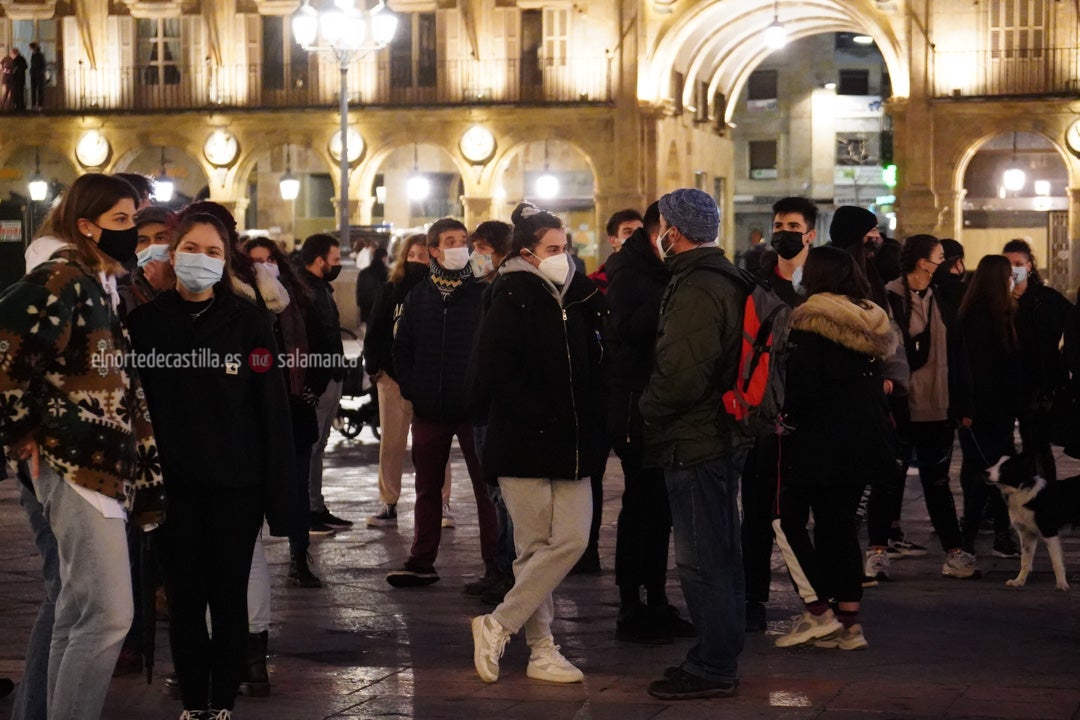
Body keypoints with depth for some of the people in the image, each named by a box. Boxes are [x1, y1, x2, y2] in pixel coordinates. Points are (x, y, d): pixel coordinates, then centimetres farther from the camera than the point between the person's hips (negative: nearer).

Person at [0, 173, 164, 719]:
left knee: (78, 614, 14)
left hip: (101, 464, 10)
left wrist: (142, 476, 16)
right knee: (107, 615, -13)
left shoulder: (103, 284, 17)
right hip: (78, 465, -10)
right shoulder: (62, 278, -12)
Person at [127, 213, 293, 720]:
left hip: (234, 485, -1)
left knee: (229, 599, 5)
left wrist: (278, 495, -9)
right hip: (172, 483, 1)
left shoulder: (248, 322, -3)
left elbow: (273, 411, -5)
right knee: (184, 599, 7)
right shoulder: (145, 322, 1)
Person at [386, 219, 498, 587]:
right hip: (429, 411, 4)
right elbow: (401, 348, 15)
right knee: (427, 487, 11)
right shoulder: (418, 297, 9)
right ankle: (421, 563, 18)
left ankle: (495, 566, 3)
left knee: (486, 486, 0)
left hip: (474, 408, -4)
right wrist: (411, 388, 4)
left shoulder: (483, 294, -2)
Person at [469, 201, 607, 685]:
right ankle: (541, 650, 9)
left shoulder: (577, 299, 12)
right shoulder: (512, 301, -7)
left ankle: (497, 627, 9)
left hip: (570, 445, 6)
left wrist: (589, 425, 5)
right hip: (523, 447, -6)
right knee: (536, 547, -3)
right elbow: (494, 374, -14)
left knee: (573, 540, -1)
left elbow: (592, 367, 18)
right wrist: (537, 420, -15)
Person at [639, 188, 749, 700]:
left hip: (695, 443, -11)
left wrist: (645, 409, -8)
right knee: (719, 557, 17)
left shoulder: (697, 289, -19)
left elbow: (681, 376, -26)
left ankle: (711, 669, 2)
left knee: (702, 561, -4)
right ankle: (718, 659, 27)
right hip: (720, 437, 11)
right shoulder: (721, 278, 14)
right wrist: (655, 409, 19)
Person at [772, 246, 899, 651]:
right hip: (864, 441, 8)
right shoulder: (872, 324, 10)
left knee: (788, 518, 4)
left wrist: (788, 419, 0)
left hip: (821, 440, -8)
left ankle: (819, 613, -3)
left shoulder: (811, 323, -13)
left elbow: (801, 386, -17)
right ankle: (849, 624, 11)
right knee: (840, 523, 12)